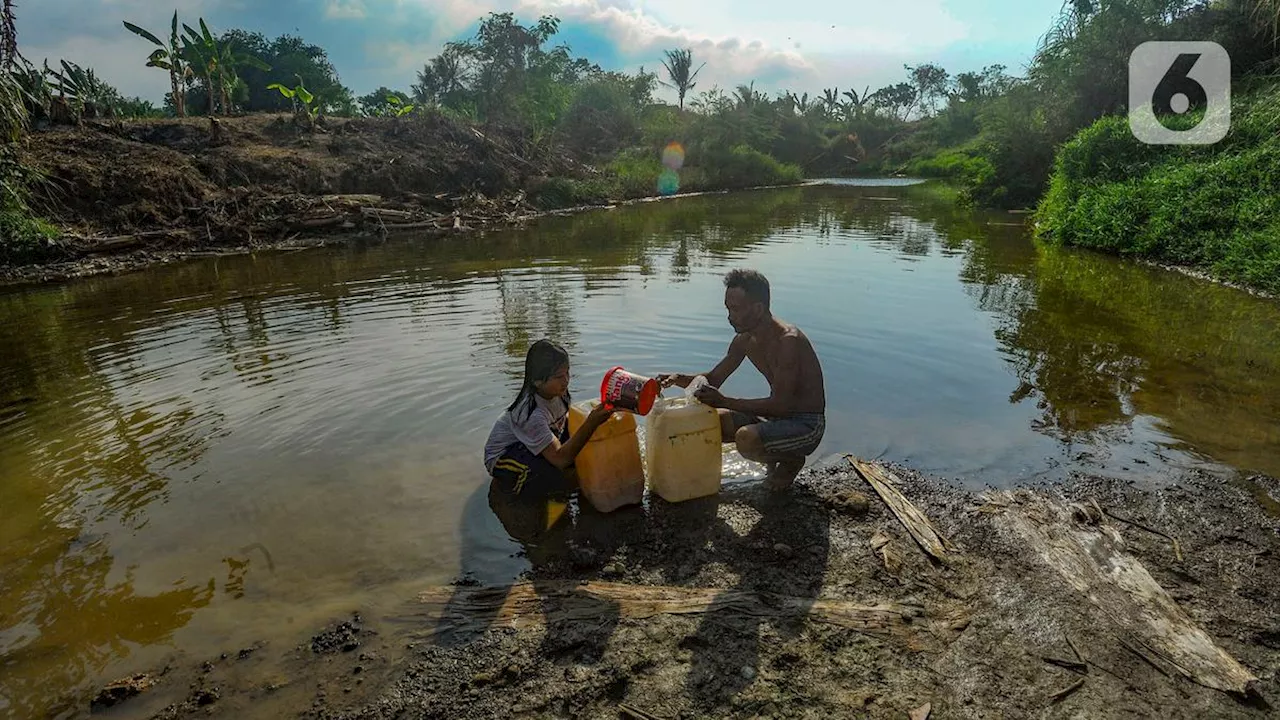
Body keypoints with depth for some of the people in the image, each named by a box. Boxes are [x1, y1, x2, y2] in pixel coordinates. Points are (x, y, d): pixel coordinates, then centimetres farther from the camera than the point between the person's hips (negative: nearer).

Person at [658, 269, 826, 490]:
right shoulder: (745, 340, 1)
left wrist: (724, 401, -30)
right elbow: (714, 378, 11)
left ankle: (792, 461, 0)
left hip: (807, 424, -8)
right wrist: (680, 379, -9)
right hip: (779, 416, 8)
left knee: (746, 439, -33)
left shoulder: (788, 340, -25)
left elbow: (780, 405, -29)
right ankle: (772, 458, 13)